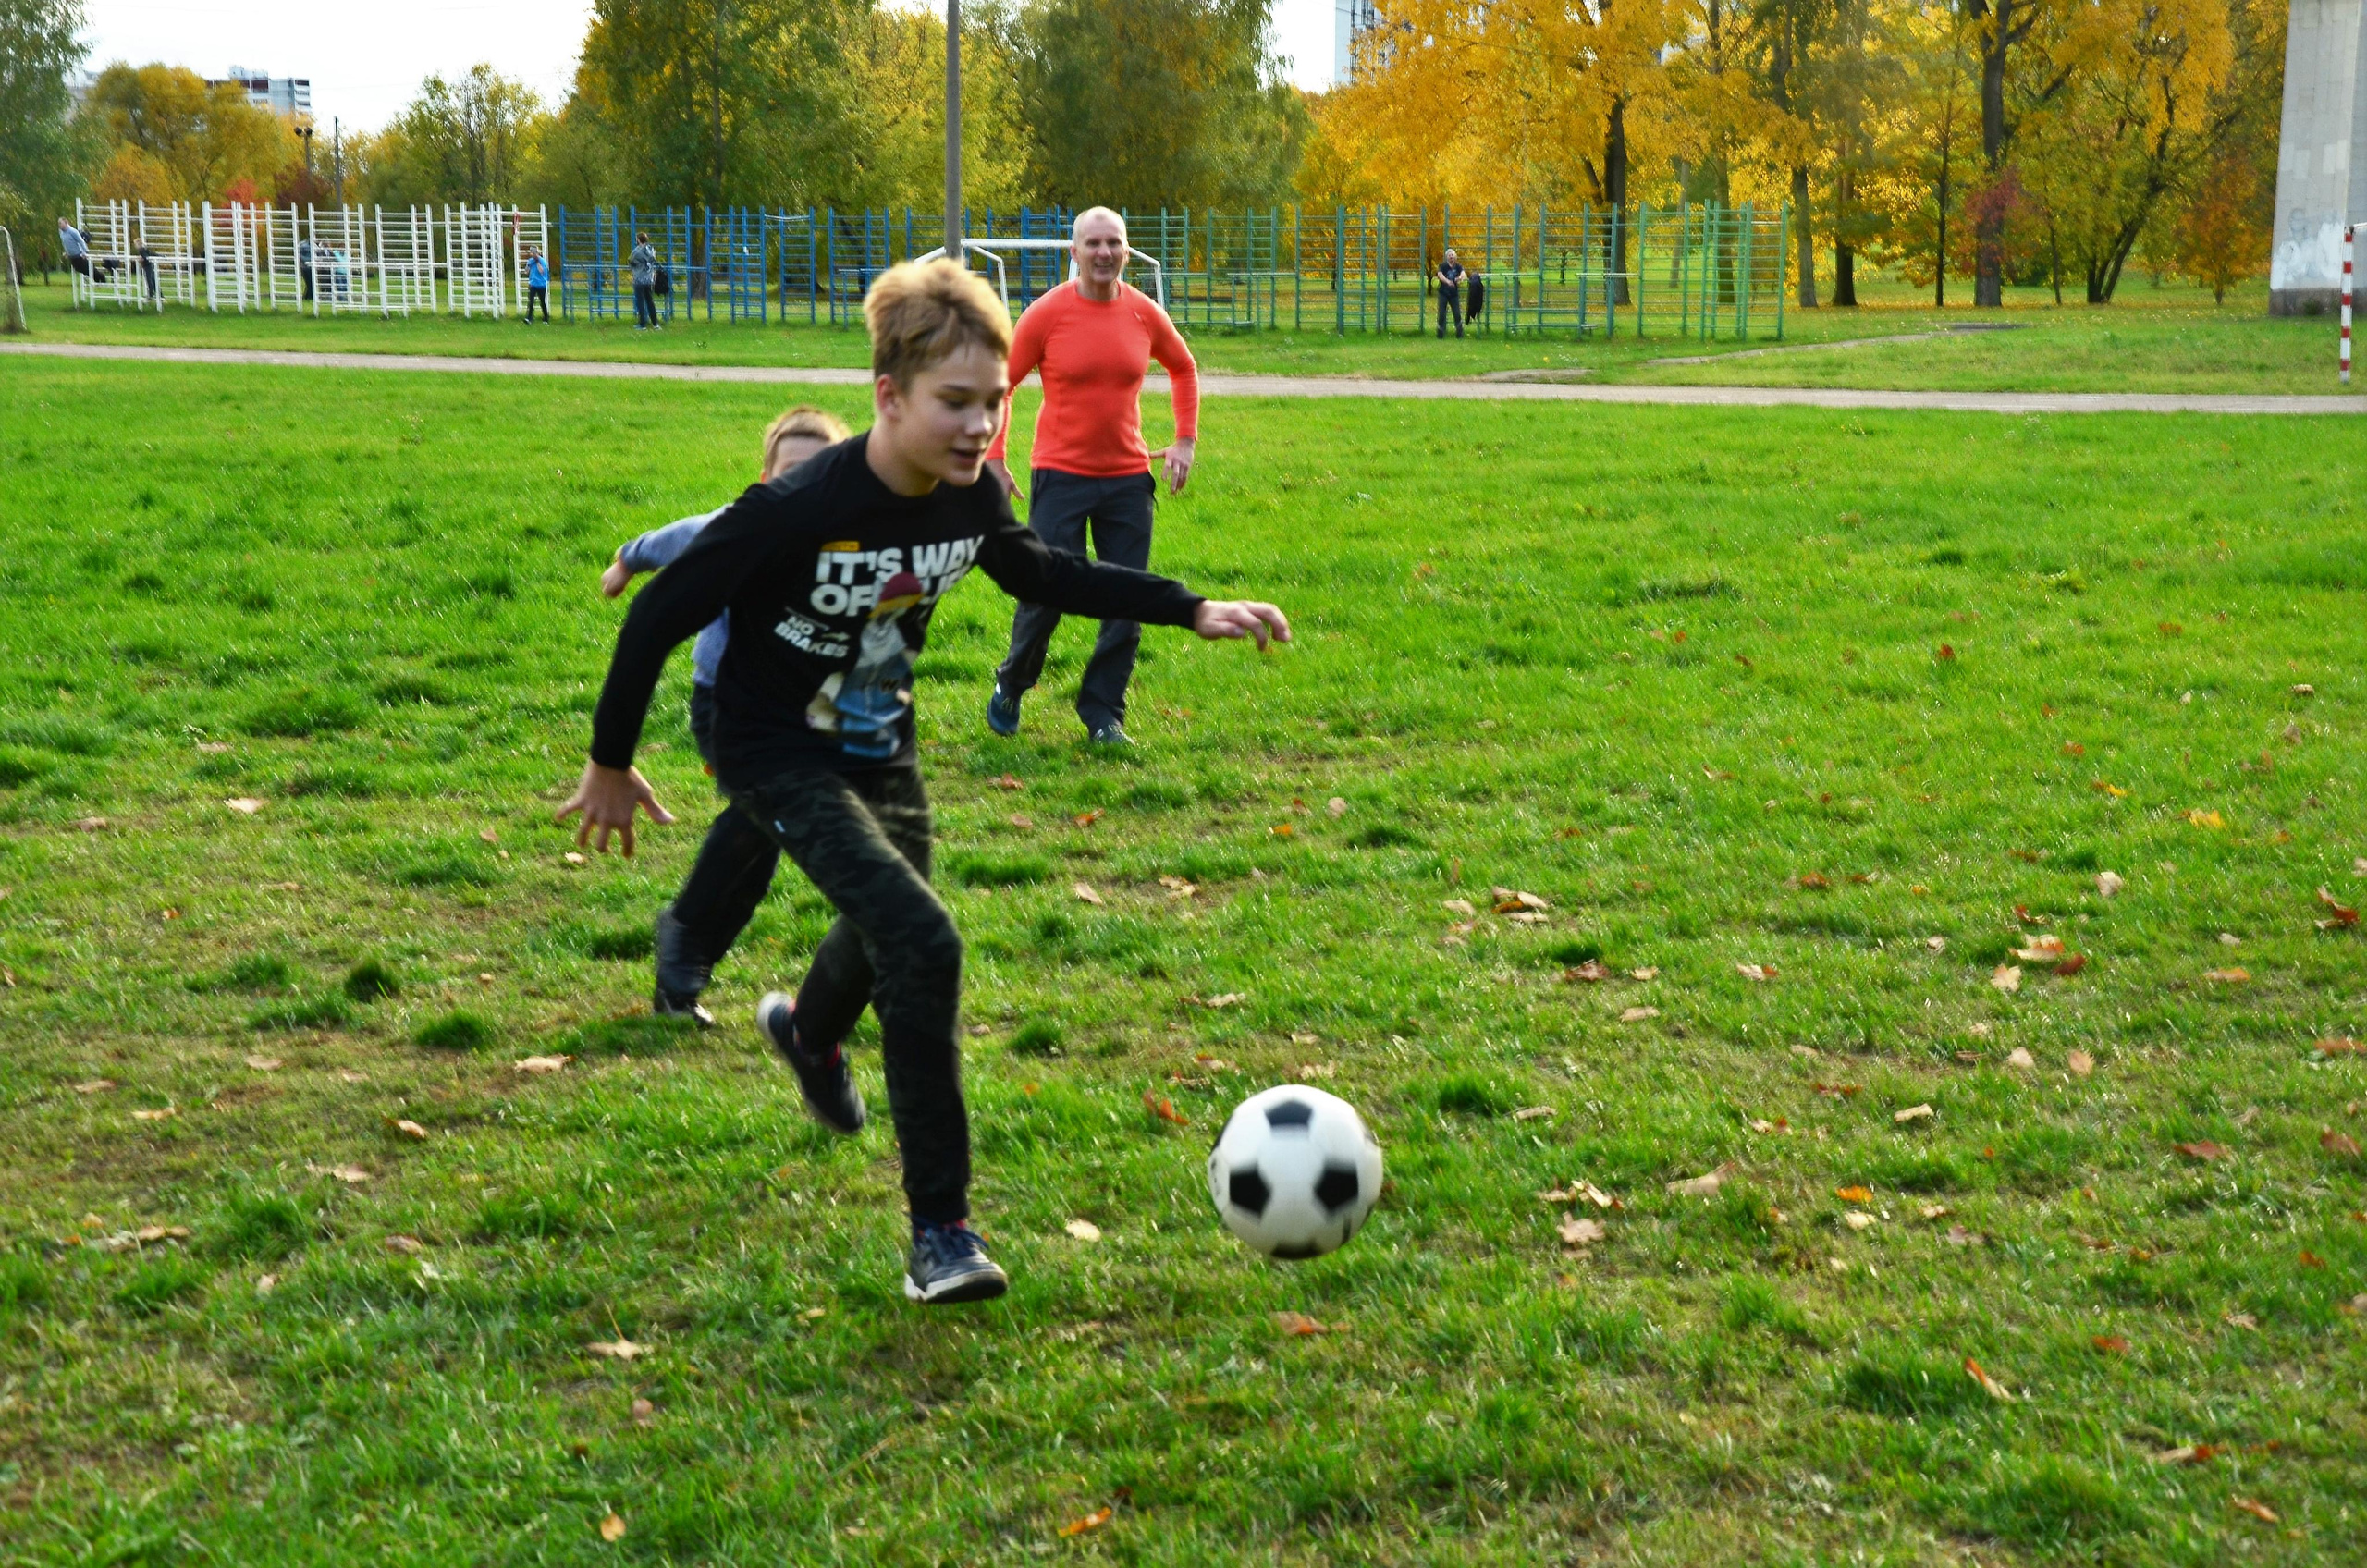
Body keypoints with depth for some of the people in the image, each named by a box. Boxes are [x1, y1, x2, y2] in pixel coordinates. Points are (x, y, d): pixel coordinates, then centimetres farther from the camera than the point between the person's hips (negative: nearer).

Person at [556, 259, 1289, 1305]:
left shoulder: (970, 501, -12)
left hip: (882, 754, 7)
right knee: (923, 946, -24)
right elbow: (659, 615, -22)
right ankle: (940, 1234, -15)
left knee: (887, 941, 27)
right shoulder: (799, 510, -31)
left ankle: (809, 1029, 66)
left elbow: (1042, 574, 10)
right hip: (779, 757, -7)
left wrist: (1192, 610, 5)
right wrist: (611, 764, -12)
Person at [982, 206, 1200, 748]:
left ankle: (1103, 714, 13)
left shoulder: (1145, 314, 1)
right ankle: (1011, 688, 22)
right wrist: (993, 460, -4)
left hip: (1128, 478, 3)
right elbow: (999, 384, 0)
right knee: (1045, 595, -3)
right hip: (1061, 475, -3)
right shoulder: (1047, 314, -8)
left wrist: (1185, 440, 11)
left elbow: (1184, 370, 19)